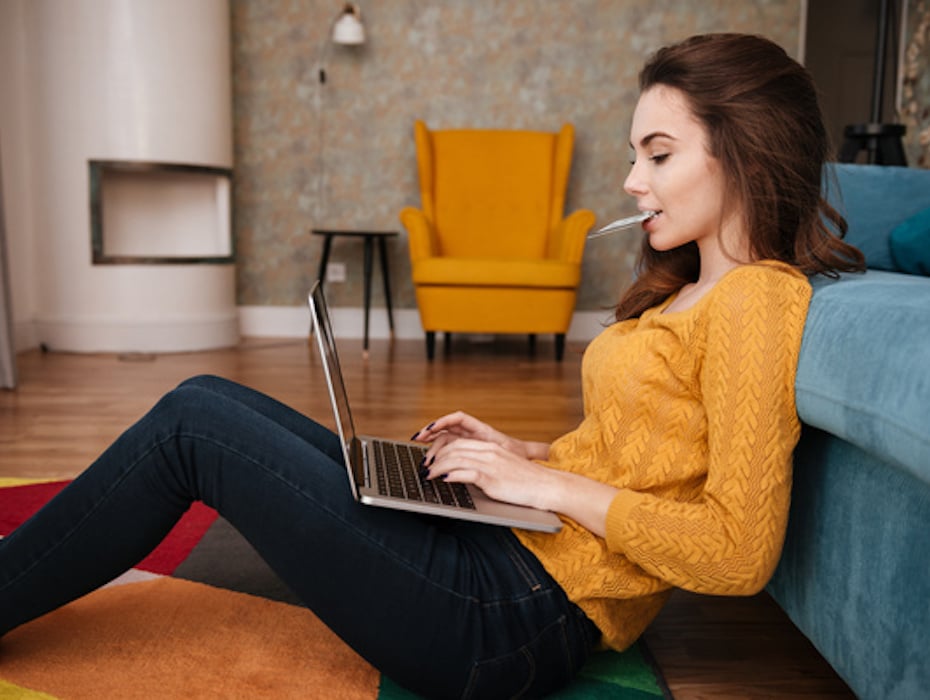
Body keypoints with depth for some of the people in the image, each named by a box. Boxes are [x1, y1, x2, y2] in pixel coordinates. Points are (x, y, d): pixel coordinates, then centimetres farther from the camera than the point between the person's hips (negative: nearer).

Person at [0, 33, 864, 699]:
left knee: (191, 425, -7)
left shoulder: (759, 299, -13)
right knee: (208, 401, 7)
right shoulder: (690, 290, 15)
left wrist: (554, 485, -15)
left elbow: (739, 552, -19)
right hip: (499, 542, 9)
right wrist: (529, 454, 8)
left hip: (520, 616, -9)